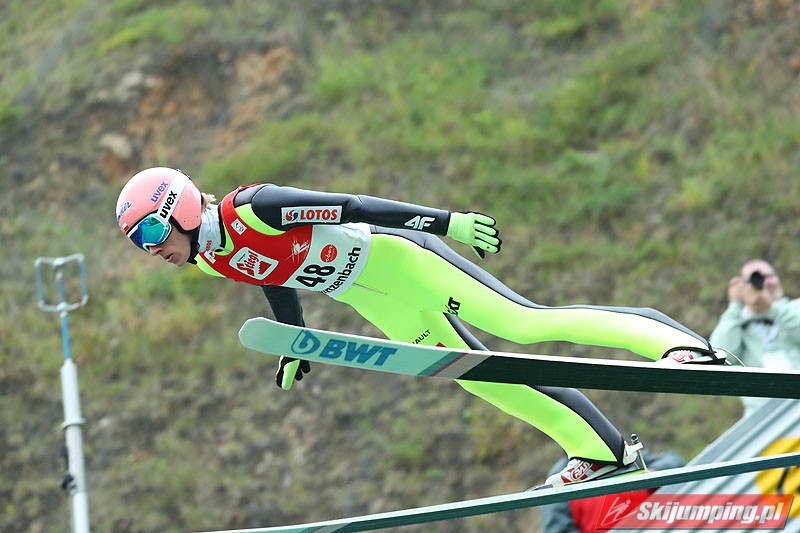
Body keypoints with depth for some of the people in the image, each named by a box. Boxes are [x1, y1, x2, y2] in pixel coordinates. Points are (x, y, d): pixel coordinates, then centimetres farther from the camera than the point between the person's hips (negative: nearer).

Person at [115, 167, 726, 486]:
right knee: (473, 371, 7)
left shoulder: (250, 209, -26)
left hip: (393, 255, -8)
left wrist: (447, 221, -27)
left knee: (521, 323, -16)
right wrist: (295, 348, 31)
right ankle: (598, 448, 12)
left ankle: (673, 338, -10)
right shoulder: (210, 260, 1)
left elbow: (350, 206, -26)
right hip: (377, 302, 8)